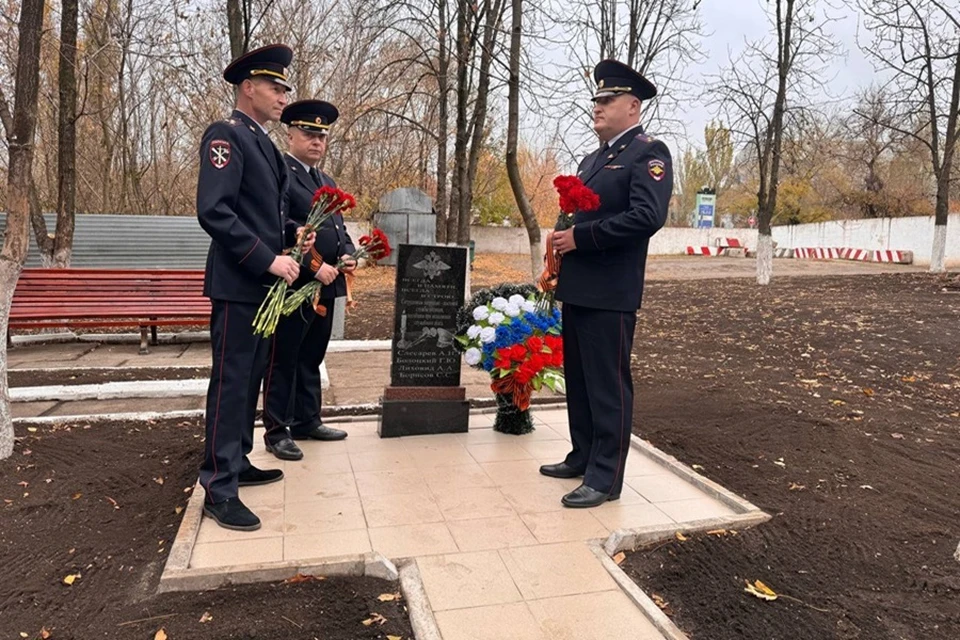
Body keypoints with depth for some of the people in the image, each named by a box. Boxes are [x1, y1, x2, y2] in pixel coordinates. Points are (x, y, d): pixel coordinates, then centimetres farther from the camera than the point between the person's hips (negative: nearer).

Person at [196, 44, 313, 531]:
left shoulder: (262, 143, 18)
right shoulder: (225, 135, -11)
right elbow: (212, 211, -21)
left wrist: (292, 232, 9)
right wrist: (268, 259, -23)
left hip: (262, 284, 10)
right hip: (237, 284, -9)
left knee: (252, 378, 16)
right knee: (231, 382, -5)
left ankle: (237, 463, 29)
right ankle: (219, 489, 4)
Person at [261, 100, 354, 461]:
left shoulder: (327, 182, 20)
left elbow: (339, 228, 22)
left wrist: (347, 254, 1)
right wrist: (314, 266, -21)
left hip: (326, 286, 8)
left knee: (311, 358, 16)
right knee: (283, 361, 1)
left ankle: (307, 422, 27)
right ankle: (277, 432, 10)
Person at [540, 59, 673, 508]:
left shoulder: (649, 152, -7)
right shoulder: (593, 159, 21)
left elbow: (647, 216, -21)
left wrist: (579, 237, -19)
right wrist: (558, 261, 10)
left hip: (610, 294, -9)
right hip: (577, 290, 9)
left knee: (607, 385, -2)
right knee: (577, 380, 16)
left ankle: (605, 478, 8)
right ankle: (583, 457, 30)